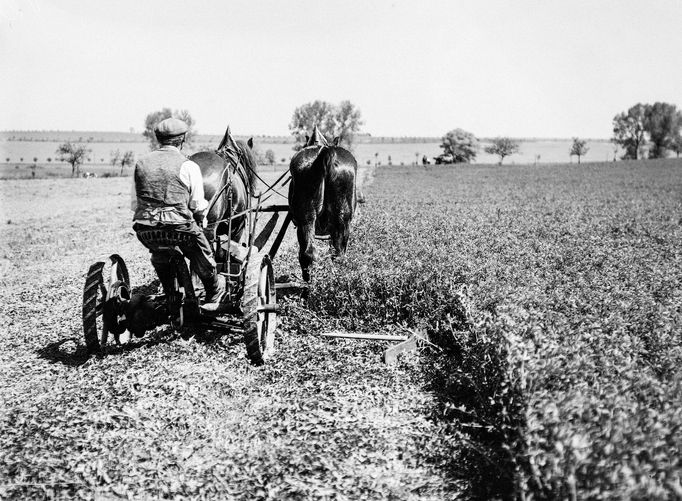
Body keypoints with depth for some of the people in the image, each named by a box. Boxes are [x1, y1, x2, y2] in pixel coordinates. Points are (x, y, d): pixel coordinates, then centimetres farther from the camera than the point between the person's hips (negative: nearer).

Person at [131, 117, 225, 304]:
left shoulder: (141, 163, 10)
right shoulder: (188, 166, -2)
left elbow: (134, 203, 12)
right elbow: (198, 205, -2)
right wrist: (201, 222, 18)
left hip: (144, 229, 4)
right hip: (179, 226, -4)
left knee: (159, 258, 35)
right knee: (203, 259, 22)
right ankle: (214, 293, 41)